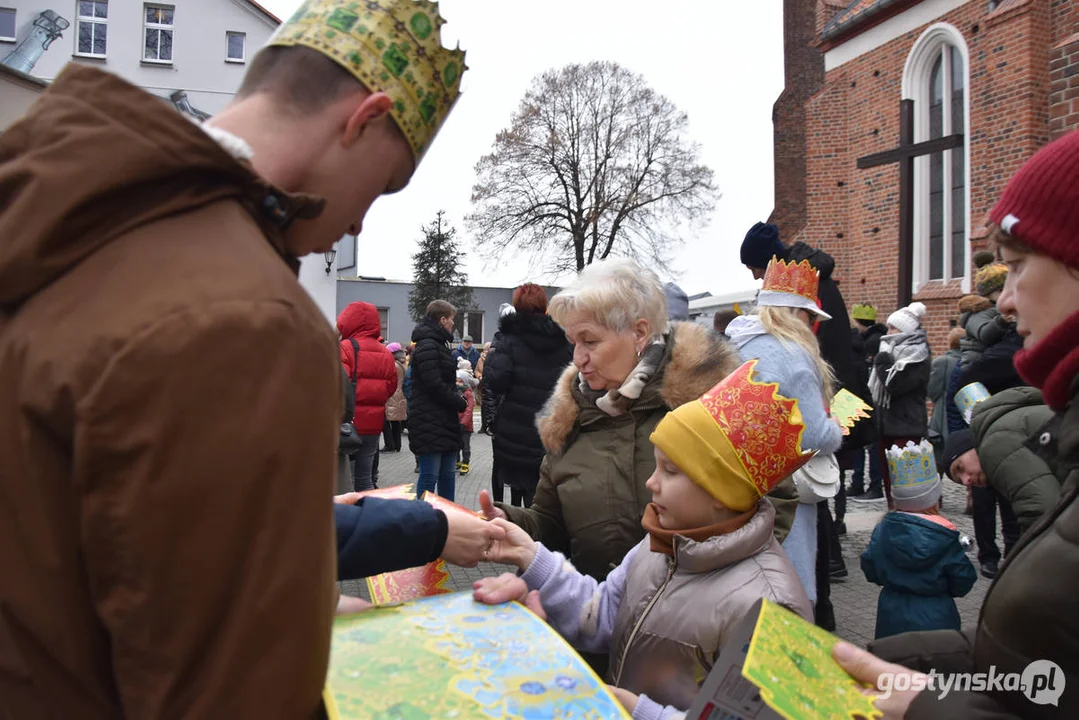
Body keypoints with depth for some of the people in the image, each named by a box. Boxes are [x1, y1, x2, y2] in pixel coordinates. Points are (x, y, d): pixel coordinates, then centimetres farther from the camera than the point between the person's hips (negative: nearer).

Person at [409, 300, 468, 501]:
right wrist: (460, 402, -10)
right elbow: (435, 385, -21)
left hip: (445, 422, 11)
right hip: (430, 423, -10)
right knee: (429, 477, -5)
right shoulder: (427, 347, -15)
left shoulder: (438, 345, 19)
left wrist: (457, 398, 5)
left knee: (448, 474, 15)